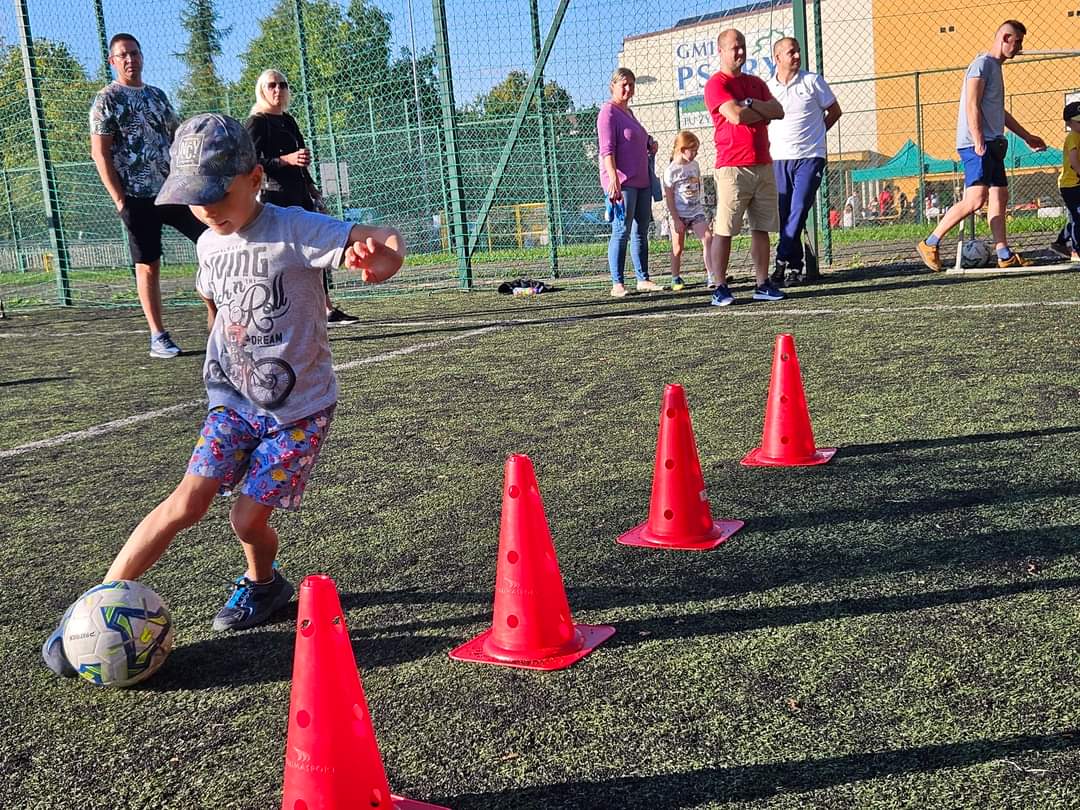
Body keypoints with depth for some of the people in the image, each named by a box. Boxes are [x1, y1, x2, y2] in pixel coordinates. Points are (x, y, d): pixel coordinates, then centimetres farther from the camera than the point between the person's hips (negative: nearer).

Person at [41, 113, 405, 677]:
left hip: (300, 407, -4)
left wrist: (380, 257, -56)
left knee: (247, 517, -6)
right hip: (234, 398, 4)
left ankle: (262, 584, 27)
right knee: (189, 501, -9)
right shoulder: (209, 244, 0)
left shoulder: (298, 231, -20)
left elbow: (386, 242, -33)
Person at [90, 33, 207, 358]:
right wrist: (118, 197, -13)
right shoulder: (107, 99, -2)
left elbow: (177, 137, 20)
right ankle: (158, 337, 7)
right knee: (148, 265, 0)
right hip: (138, 195, -6)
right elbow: (100, 152, -7)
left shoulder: (157, 94, 15)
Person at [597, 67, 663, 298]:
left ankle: (643, 279, 16)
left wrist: (649, 145, 14)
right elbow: (607, 149, -17)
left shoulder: (628, 111, 21)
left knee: (641, 231, 10)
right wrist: (613, 178, -27)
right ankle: (617, 284, -9)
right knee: (622, 231, -11)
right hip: (621, 182, -9)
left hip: (641, 181, 9)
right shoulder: (608, 112, -7)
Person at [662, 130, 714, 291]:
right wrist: (676, 219, -14)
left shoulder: (694, 165, 6)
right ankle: (676, 278, 20)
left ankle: (711, 276, -11)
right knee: (677, 248, 4)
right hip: (679, 214, -5)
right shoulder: (671, 171, -12)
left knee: (708, 239, -11)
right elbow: (669, 197, -12)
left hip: (696, 211, 5)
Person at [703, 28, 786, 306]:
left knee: (762, 228, 7)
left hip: (763, 165, 7)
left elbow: (779, 111, 7)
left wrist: (750, 104, -8)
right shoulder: (716, 84, -2)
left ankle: (763, 284, 12)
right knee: (723, 230, -7)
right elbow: (735, 116, -16)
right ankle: (720, 288, -3)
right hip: (732, 167, -7)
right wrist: (764, 111, 0)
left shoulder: (756, 83, 20)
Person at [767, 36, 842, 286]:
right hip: (778, 159, 3)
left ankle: (783, 263, -13)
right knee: (784, 215, 2)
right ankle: (795, 267, 10)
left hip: (810, 157, -3)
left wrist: (813, 134, 9)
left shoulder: (812, 81, 1)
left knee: (798, 211, -14)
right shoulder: (767, 88, 7)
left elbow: (834, 111, 11)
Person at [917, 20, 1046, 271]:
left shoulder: (995, 67, 24)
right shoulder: (982, 63, -6)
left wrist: (1027, 137, 36)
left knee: (1000, 196, 6)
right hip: (976, 144, -10)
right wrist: (979, 142, -24)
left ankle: (1004, 255, 6)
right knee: (976, 199, -18)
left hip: (992, 145, 10)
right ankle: (929, 244, -13)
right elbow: (972, 106, -16)